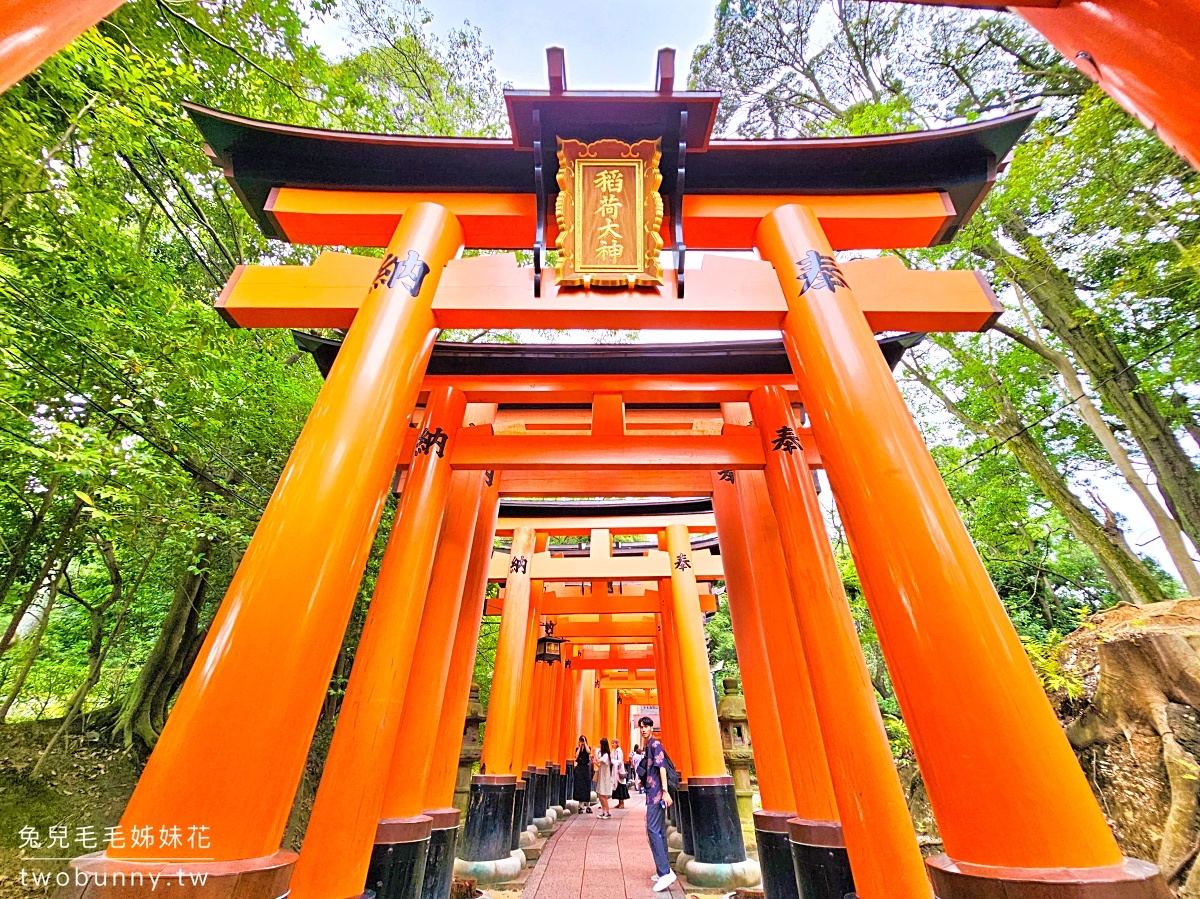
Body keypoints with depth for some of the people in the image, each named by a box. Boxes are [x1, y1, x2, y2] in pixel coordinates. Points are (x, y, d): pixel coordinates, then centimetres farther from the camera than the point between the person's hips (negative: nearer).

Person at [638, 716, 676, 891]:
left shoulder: (655, 744, -10)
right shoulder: (648, 746, 16)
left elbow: (662, 767, -19)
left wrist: (665, 790, -25)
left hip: (657, 793, -9)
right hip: (652, 793, 9)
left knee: (653, 829, -12)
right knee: (658, 830, 13)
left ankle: (665, 872, -11)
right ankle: (663, 870, 21)